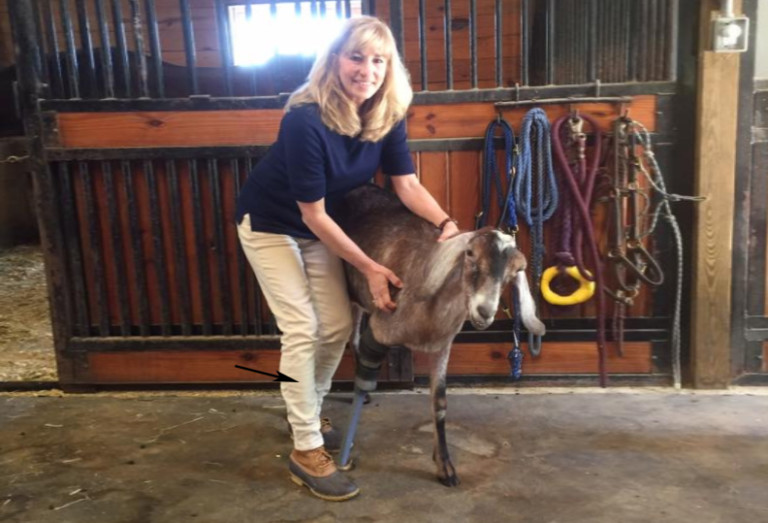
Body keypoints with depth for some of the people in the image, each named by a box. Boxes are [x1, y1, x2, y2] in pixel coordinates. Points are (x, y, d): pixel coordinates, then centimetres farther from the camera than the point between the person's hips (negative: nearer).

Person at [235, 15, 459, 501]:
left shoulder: (387, 115, -15)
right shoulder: (306, 120, -34)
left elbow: (407, 183, -11)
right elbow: (313, 214, -28)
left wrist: (447, 223, -30)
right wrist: (369, 268, -24)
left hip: (318, 224, 6)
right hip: (269, 224, -6)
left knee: (337, 325, 7)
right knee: (301, 329, -10)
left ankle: (307, 412, 31)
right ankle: (306, 450, 3)